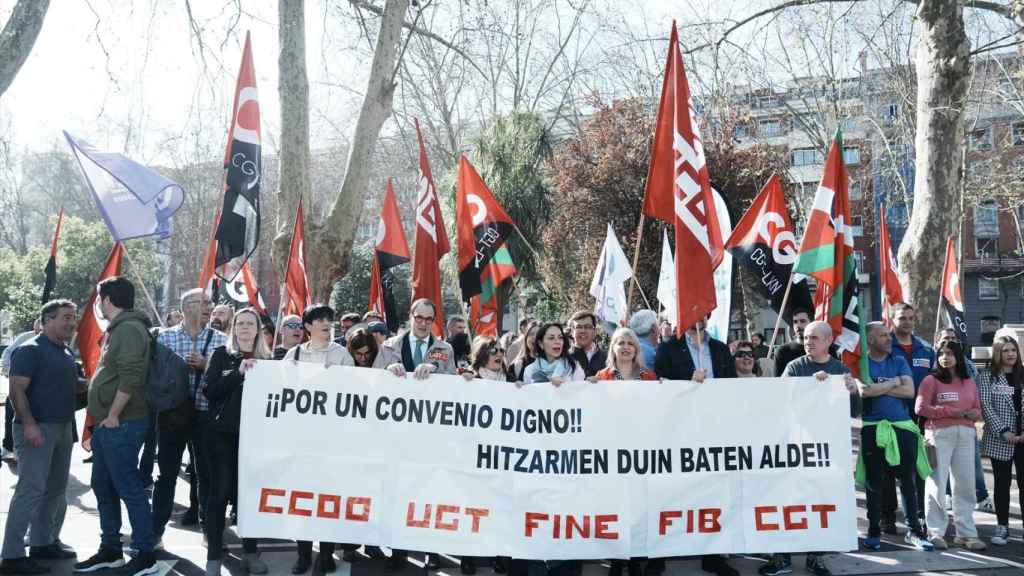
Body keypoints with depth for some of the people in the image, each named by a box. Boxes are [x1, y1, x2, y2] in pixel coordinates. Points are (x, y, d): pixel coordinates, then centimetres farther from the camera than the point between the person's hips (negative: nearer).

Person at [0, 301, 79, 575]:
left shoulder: (67, 353, 15)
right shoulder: (30, 350, -10)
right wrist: (29, 424, -26)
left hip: (63, 428, 9)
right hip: (38, 429, -9)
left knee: (56, 489, 14)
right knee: (31, 490, -9)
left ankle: (43, 543, 25)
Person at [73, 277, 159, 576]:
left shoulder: (129, 329, -15)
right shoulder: (118, 329, 16)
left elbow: (130, 378, -23)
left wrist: (112, 416, -17)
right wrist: (105, 419, 18)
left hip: (120, 424, -10)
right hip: (108, 424, 10)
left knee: (129, 489, -4)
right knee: (103, 486, 17)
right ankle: (110, 550, 28)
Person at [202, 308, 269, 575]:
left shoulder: (266, 358, 9)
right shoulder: (221, 354, 3)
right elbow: (210, 390, -8)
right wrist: (238, 372, -17)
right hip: (223, 433, -2)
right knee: (220, 491, -2)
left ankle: (250, 551, 18)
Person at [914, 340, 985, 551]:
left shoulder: (969, 383, 18)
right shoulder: (931, 380, 3)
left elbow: (978, 410, 20)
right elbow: (920, 408, -7)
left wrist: (974, 413, -3)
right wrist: (949, 411, -13)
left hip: (966, 435, 5)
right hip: (939, 434, -4)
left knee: (965, 485, 5)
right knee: (937, 484, -4)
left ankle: (966, 533, 14)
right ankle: (935, 532, 3)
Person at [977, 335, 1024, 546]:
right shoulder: (987, 376, 2)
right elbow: (985, 406, -6)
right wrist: (1003, 431, -14)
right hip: (999, 440, -2)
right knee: (1002, 484, 5)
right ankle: (1002, 526, 14)